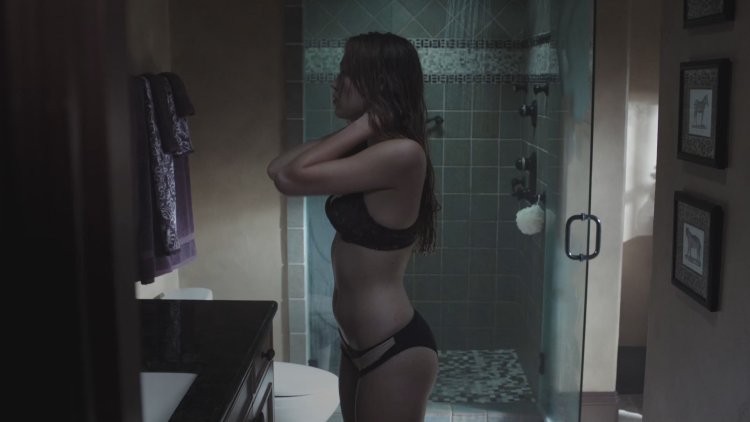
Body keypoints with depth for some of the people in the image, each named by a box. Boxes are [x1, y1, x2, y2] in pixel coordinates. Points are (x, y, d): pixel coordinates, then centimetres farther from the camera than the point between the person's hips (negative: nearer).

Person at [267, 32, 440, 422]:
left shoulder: (402, 154, -22)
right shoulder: (368, 151, 7)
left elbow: (290, 178, -21)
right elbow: (278, 168, 2)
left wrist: (363, 124, -14)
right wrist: (360, 131, -1)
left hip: (395, 350, -9)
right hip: (360, 344, 9)